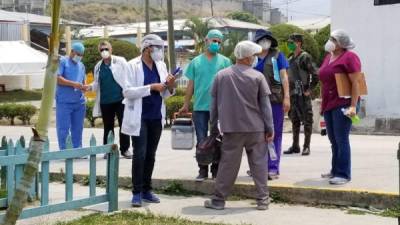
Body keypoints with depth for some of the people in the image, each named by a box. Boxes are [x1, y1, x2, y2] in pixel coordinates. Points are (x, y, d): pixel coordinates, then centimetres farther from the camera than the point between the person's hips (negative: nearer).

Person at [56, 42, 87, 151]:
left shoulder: (81, 65, 18)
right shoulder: (62, 61, -1)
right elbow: (57, 78, -12)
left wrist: (83, 87, -3)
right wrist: (73, 84, -19)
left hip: (79, 102, 6)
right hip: (64, 102, -6)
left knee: (78, 128, 8)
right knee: (63, 128, -3)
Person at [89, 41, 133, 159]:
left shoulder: (120, 62, 0)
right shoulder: (98, 66, 12)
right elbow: (97, 84, 18)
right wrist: (90, 87, -3)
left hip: (120, 99, -3)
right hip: (105, 101, 3)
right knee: (108, 127, 9)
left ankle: (125, 149, 9)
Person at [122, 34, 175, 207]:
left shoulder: (161, 65, 9)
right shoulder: (133, 65, -7)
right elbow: (127, 92, -15)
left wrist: (169, 87, -8)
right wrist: (151, 87, -20)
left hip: (156, 117, 5)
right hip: (139, 117, -5)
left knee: (151, 155, 10)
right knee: (140, 154, -7)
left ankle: (146, 190, 18)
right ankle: (137, 192, 0)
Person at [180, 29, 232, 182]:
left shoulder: (225, 62, 4)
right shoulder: (196, 62, 8)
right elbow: (191, 85, 11)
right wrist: (186, 104, 9)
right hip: (200, 107, 1)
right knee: (201, 141, 5)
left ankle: (216, 169, 16)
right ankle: (202, 170, 13)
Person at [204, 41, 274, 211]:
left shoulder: (221, 75, 5)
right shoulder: (257, 77, -2)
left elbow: (214, 104, 9)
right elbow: (265, 105, -1)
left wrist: (214, 127, 16)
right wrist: (270, 128, 3)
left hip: (231, 128, 1)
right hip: (255, 128, -1)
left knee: (228, 163, 5)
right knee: (259, 163, 7)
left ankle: (218, 199, 10)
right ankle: (263, 199, 9)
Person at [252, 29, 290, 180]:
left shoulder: (277, 55, 6)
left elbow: (284, 76, 2)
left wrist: (286, 97, -6)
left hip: (275, 99, -2)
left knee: (275, 134, 0)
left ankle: (273, 168, 1)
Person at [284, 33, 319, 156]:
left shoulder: (305, 57, -8)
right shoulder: (290, 58, 14)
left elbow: (315, 75, -13)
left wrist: (309, 90, -14)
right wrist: (288, 90, 13)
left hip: (303, 95, -8)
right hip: (293, 94, 8)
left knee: (307, 120, -2)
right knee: (295, 120, 12)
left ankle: (306, 147, 2)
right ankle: (295, 146, 19)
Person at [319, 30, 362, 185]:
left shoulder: (349, 57, -9)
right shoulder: (328, 57, 16)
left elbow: (356, 82, -15)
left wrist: (353, 106, -21)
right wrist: (323, 103, 19)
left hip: (343, 104, -8)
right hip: (329, 104, 8)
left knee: (341, 140, -8)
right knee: (333, 140, 13)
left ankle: (343, 174, -4)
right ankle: (335, 170, 23)